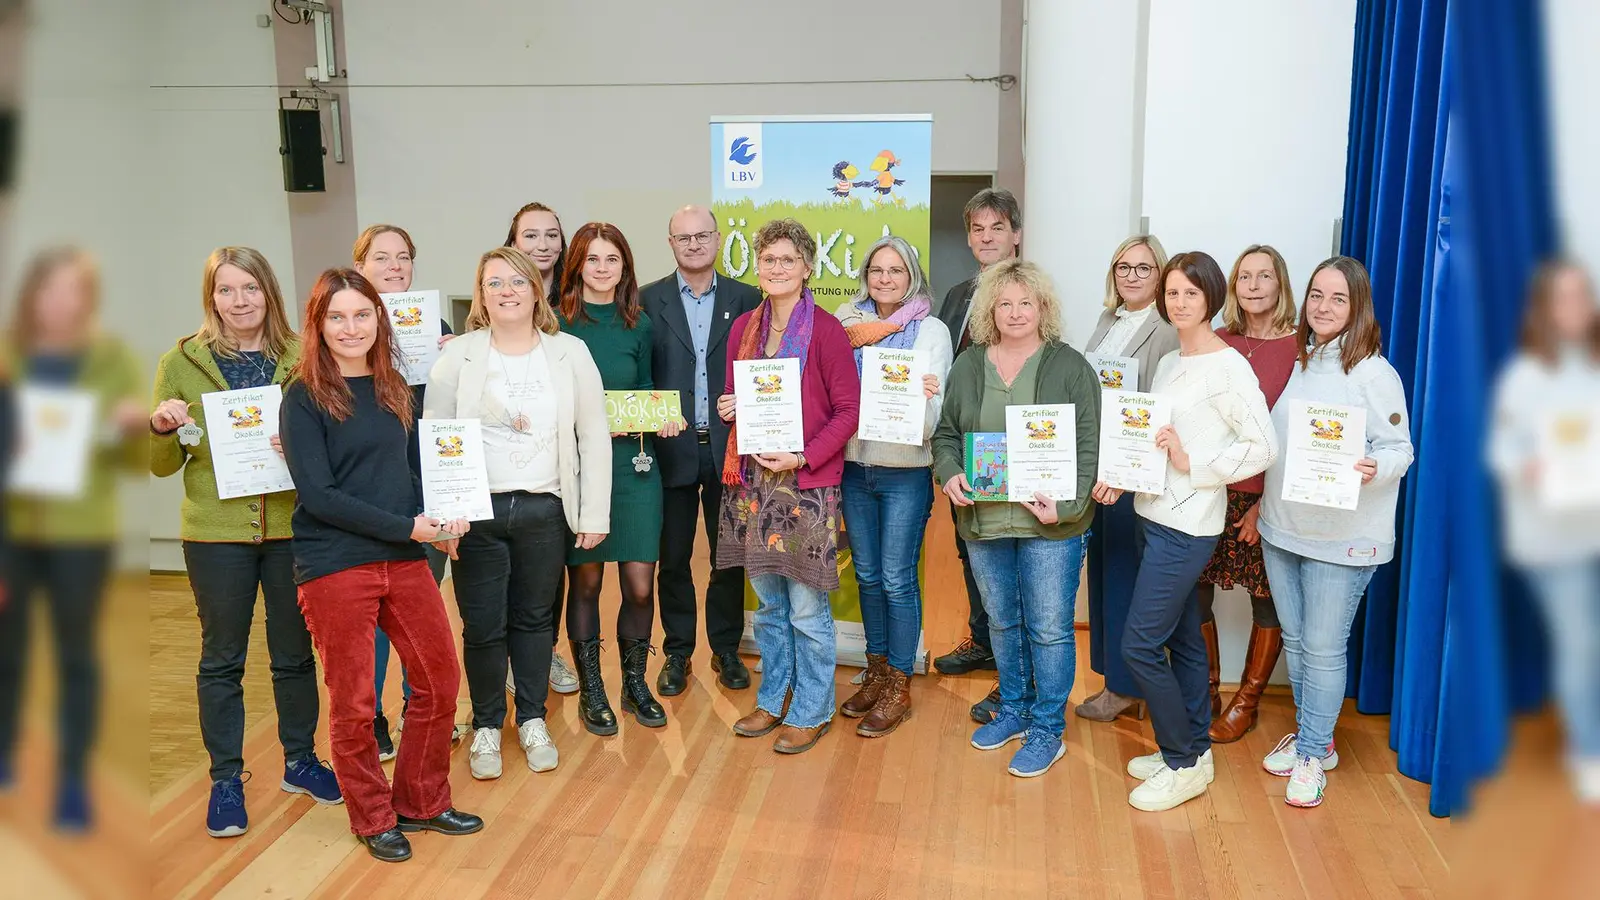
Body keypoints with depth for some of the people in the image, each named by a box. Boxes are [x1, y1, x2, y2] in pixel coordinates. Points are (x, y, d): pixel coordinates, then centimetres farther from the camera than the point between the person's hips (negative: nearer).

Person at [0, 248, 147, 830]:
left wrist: (136, 427, -20)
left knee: (76, 655, 5)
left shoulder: (115, 359, -1)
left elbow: (139, 462, 0)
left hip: (81, 532, -2)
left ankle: (74, 783, 14)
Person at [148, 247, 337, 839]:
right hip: (217, 532, -1)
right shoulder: (182, 363, 1)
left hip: (290, 527, 1)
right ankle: (226, 779, 23)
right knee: (222, 659, 9)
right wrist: (163, 429, -16)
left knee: (295, 652, 12)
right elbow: (163, 465, 4)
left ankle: (300, 760, 29)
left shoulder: (302, 359, 2)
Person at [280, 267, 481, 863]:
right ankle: (373, 819, 26)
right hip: (334, 567, -5)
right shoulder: (305, 396, -6)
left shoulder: (394, 388, 10)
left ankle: (423, 802, 30)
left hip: (404, 560, 5)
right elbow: (318, 494, -14)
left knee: (440, 682, 10)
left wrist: (438, 521, -6)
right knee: (353, 702, 6)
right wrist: (407, 527, -17)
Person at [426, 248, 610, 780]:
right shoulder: (456, 356, 0)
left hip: (546, 511, 1)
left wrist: (594, 514, -2)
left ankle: (532, 720, 30)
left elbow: (594, 438, 2)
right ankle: (486, 726, 25)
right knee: (483, 626, 5)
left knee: (535, 618, 13)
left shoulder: (571, 353, 2)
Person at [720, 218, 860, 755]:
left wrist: (803, 456, -18)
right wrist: (727, 407, -4)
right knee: (767, 601, 16)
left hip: (807, 483, -5)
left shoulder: (826, 330, -9)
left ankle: (811, 711, 20)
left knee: (807, 609, 3)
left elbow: (848, 410, -9)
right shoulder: (744, 327, 8)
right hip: (753, 480, 6)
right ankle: (773, 700, 32)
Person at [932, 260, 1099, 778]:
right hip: (983, 521, 4)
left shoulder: (1070, 367, -4)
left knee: (1049, 628, 3)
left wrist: (1067, 505, -18)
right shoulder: (968, 366, 7)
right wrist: (950, 474, -9)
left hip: (1049, 524, -4)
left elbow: (1089, 446, -7)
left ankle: (1048, 730, 18)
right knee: (1002, 622, 18)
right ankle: (1014, 710, 36)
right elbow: (946, 435, 11)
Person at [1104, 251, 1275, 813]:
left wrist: (1193, 466, -19)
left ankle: (1185, 763, 9)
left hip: (1188, 527, -8)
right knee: (1182, 639, 16)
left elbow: (1263, 448, -17)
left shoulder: (1227, 367, -13)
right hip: (1153, 516, 8)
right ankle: (1192, 749, 29)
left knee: (1140, 644, -7)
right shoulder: (1168, 364, 13)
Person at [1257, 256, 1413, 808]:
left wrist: (1373, 468, -32)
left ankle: (1312, 754, 17)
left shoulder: (1374, 373, -11)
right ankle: (1311, 736, 32)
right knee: (1295, 640, 16)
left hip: (1342, 539, -6)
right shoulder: (1301, 362, 9)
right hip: (1282, 529, 6)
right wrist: (1262, 505, 14)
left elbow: (1400, 448, -10)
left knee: (1324, 648, 2)